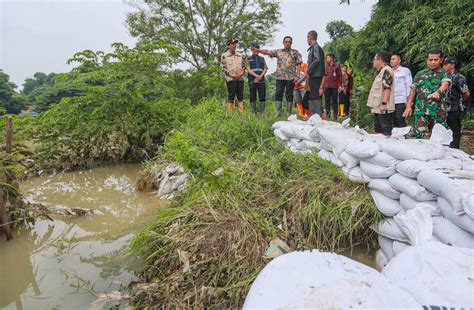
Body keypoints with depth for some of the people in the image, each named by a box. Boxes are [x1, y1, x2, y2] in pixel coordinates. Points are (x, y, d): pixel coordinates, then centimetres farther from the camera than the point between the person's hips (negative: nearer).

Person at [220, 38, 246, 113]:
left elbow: (243, 65, 17)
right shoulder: (224, 56, 1)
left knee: (240, 96, 5)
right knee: (231, 96, -5)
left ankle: (242, 112, 8)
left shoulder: (240, 55, 15)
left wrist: (241, 73, -3)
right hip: (230, 79, -4)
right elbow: (223, 67, -3)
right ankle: (230, 113, -2)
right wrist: (231, 74, -14)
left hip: (240, 78, 5)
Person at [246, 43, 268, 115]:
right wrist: (256, 76, -17)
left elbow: (265, 69, 9)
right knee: (253, 98, -1)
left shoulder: (262, 59, 19)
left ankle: (262, 112, 1)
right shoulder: (248, 59, 10)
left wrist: (261, 76, -11)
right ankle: (254, 113, 5)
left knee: (262, 97, -3)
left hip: (261, 81, 2)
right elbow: (248, 69, -3)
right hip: (252, 81, -2)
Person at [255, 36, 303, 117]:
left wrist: (297, 76, -8)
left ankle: (289, 113, 7)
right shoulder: (278, 52, 12)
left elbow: (298, 65, 2)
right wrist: (257, 50, -11)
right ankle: (278, 113, 3)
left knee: (289, 95, 2)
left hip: (291, 77, -2)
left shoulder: (295, 53, 6)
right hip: (280, 77, 2)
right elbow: (267, 52, 3)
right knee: (278, 94, -2)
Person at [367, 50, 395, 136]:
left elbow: (387, 88, -19)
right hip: (377, 107, 11)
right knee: (378, 130, 15)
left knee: (386, 131, -8)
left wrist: (384, 103, -24)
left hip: (383, 108, -11)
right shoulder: (381, 71, 21)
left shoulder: (386, 70, -11)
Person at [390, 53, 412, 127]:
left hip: (401, 101, -4)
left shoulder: (405, 70, 5)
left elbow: (409, 85, 0)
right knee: (394, 121, 5)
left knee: (400, 119, -10)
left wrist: (408, 100, -7)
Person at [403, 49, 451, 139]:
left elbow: (445, 84, -19)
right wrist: (408, 106, 6)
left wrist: (438, 92, -41)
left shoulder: (444, 73, 3)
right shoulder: (420, 74, 13)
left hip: (438, 111, -2)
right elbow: (413, 90, 15)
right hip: (421, 110, 2)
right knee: (419, 135, -1)